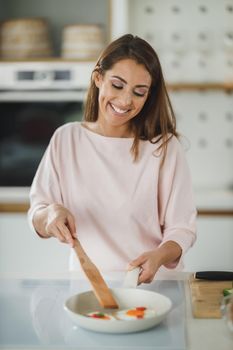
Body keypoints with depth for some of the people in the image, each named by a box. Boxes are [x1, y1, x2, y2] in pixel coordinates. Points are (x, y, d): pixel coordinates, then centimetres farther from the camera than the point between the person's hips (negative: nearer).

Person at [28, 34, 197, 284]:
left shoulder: (165, 146, -2)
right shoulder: (66, 139, 4)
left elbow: (181, 227, -2)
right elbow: (37, 220, 6)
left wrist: (159, 256, -21)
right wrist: (51, 213, -16)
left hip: (154, 282, -3)